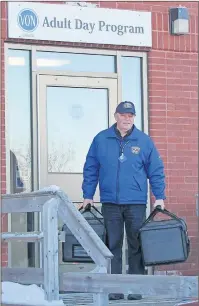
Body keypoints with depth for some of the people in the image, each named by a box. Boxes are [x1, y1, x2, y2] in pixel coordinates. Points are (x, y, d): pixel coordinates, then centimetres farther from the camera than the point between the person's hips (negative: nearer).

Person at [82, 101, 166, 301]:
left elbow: (156, 171, 6)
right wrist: (88, 195, 6)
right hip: (110, 203, 1)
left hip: (136, 203, -1)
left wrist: (159, 197, 0)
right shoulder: (101, 140, 5)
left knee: (136, 246, 1)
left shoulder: (144, 141, 3)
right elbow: (90, 170, 10)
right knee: (112, 246, 2)